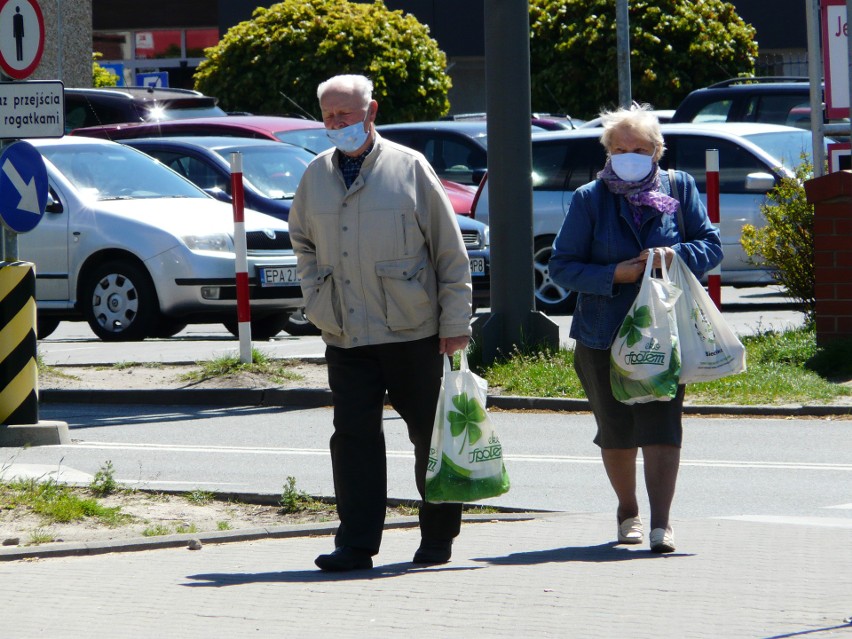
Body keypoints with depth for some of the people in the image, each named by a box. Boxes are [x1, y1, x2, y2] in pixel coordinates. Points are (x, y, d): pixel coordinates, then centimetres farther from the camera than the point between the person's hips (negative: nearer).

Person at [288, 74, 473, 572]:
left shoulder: (409, 167, -3)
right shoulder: (317, 176, 9)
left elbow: (451, 251, -1)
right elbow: (303, 239, 27)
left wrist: (455, 322, -4)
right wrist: (316, 296, 12)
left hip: (413, 332, -3)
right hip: (346, 338, 3)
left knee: (430, 437, 5)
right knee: (354, 438, -3)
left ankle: (439, 537, 19)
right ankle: (356, 544, -1)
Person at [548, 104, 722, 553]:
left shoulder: (679, 189, 4)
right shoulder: (589, 199, 1)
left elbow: (711, 245, 5)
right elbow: (561, 266, -1)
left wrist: (676, 255, -16)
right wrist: (614, 275, -15)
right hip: (604, 335, 1)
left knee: (661, 427, -12)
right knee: (616, 431, 9)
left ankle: (661, 523, -14)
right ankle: (628, 512, 30)